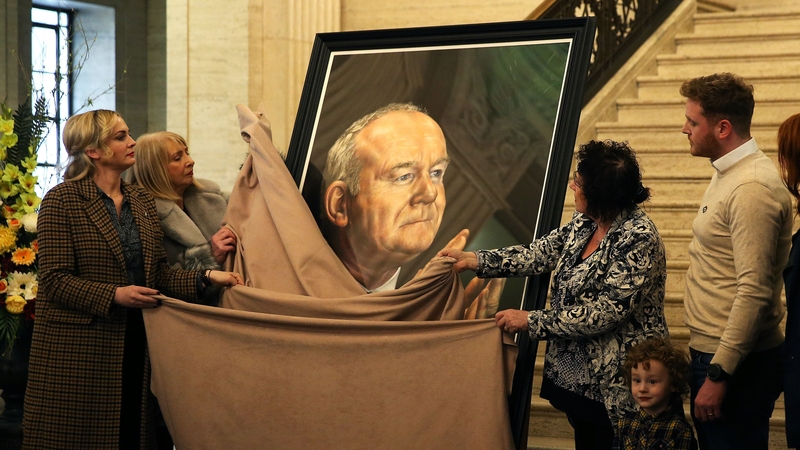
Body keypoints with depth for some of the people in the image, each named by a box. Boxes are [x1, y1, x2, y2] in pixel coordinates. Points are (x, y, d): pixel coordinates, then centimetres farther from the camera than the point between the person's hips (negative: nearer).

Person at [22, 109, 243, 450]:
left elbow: (159, 272, 11)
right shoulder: (62, 200, -7)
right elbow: (55, 279, -12)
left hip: (134, 343, 6)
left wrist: (205, 278, -5)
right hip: (77, 349, -6)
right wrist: (114, 295, -22)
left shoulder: (142, 201, 13)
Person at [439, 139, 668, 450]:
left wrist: (531, 321, -20)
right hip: (576, 375, 8)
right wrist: (475, 260, 3)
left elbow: (605, 312, -24)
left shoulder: (638, 237, -22)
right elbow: (540, 254, 9)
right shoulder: (584, 223, 3)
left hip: (615, 385, -8)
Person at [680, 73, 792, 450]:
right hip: (711, 350, 10)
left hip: (736, 363, -10)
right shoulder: (728, 175, 12)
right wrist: (709, 365, 16)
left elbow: (755, 291, -25)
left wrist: (719, 374, -24)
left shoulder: (752, 188, -20)